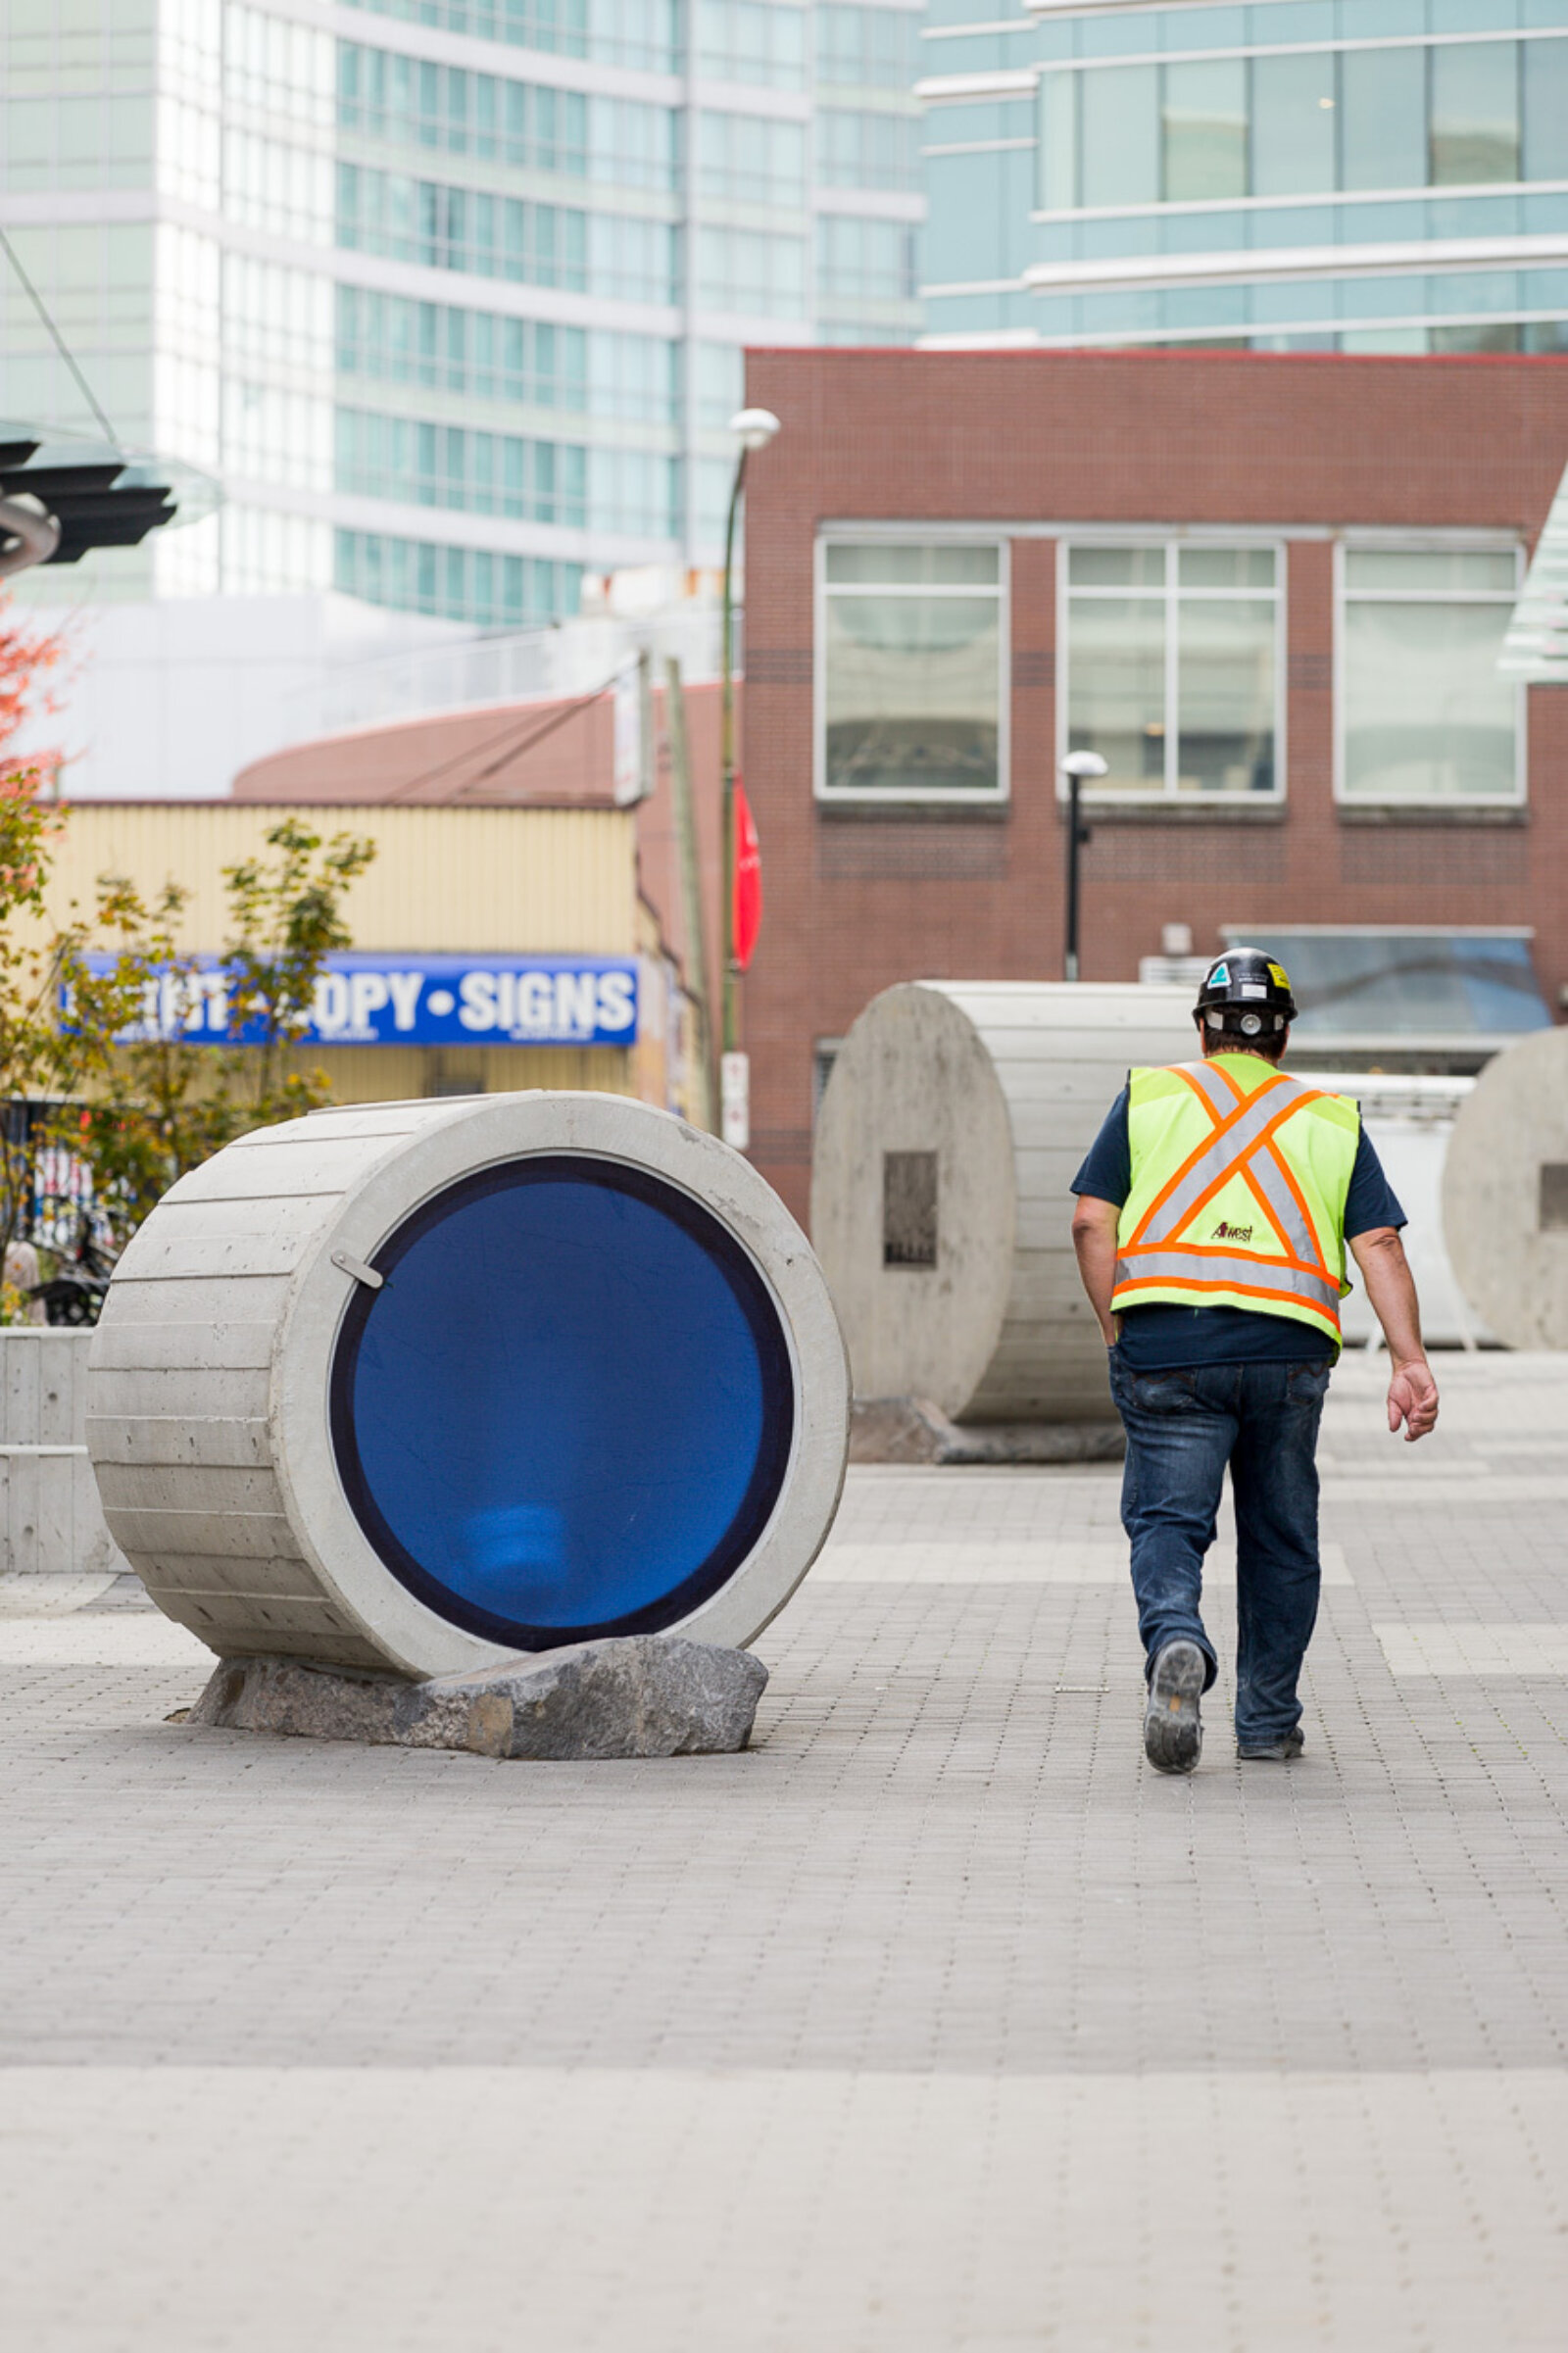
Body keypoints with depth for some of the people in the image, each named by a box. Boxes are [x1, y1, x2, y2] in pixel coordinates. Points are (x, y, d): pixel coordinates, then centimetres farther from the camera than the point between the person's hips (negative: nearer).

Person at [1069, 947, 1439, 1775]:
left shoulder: (1149, 1098, 11)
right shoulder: (1330, 1120, 14)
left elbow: (1092, 1221, 1)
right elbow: (1379, 1244, 4)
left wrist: (1117, 1331, 9)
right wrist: (1410, 1362, -2)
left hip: (1166, 1342, -1)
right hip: (1289, 1349, 1)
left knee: (1167, 1518, 2)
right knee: (1279, 1537, 13)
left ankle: (1174, 1638, -28)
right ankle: (1268, 1723, 19)